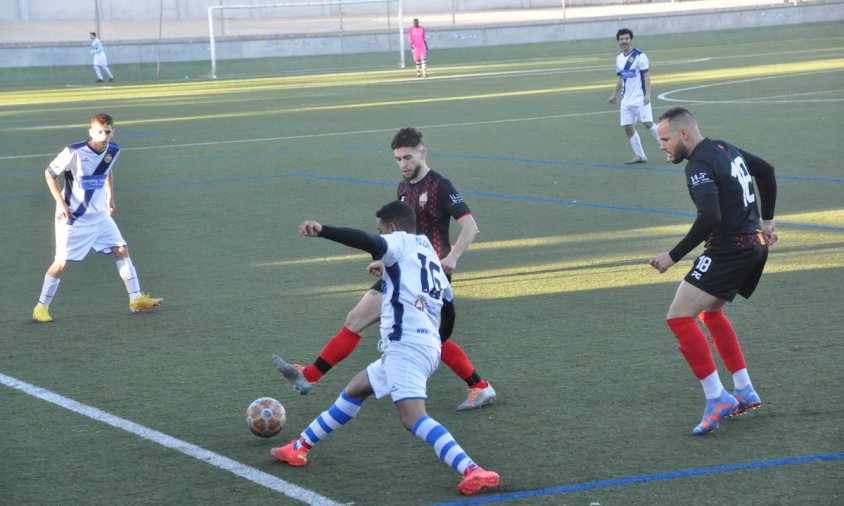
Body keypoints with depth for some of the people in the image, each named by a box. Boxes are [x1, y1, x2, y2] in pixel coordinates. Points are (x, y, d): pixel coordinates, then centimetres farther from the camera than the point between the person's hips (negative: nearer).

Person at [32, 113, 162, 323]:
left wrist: (110, 197, 14)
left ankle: (136, 299, 11)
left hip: (100, 215, 6)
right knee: (61, 262, -5)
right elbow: (49, 173, -10)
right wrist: (60, 203, -16)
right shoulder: (74, 152, -22)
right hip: (73, 217, -6)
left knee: (122, 250, 3)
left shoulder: (113, 151, -3)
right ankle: (41, 307, 7)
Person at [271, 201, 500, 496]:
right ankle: (300, 447, 35)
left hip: (406, 345, -10)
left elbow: (370, 242, -21)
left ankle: (473, 472, -35)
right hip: (429, 346, 10)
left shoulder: (400, 242, 1)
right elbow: (447, 301, 30)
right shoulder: (428, 250, 25)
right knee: (354, 390, 24)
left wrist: (322, 230, -33)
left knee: (413, 418, -22)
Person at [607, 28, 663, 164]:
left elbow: (646, 76, -11)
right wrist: (615, 95, 22)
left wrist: (647, 94, -20)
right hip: (626, 99, 7)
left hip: (640, 97, -6)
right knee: (628, 127, 1)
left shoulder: (639, 56, -8)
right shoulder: (619, 58, 12)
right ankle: (639, 156, 10)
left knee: (647, 123, -16)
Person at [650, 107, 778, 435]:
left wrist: (673, 256, -23)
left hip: (728, 252, -10)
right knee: (711, 313, 26)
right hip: (754, 245, 10)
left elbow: (709, 218, -29)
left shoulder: (699, 166, -18)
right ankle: (745, 394, 26)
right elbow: (766, 171, 26)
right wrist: (766, 220, 28)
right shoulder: (725, 149, 12)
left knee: (679, 318, -11)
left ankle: (717, 399, -12)